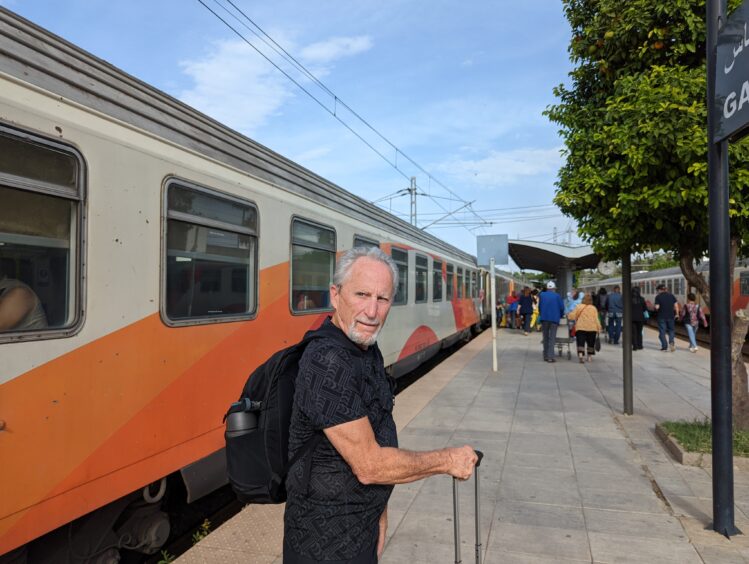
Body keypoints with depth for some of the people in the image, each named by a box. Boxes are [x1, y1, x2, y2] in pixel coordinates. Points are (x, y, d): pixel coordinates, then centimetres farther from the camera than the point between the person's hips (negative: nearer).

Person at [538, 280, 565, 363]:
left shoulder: (542, 295, 5)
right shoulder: (557, 296, -2)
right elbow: (562, 307, -3)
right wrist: (560, 316, 15)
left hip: (544, 318, 2)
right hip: (554, 319, -2)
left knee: (545, 337, 12)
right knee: (552, 338, -2)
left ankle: (546, 356, 14)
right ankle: (550, 357, -11)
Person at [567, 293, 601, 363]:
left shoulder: (579, 306, 1)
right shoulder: (593, 308, 5)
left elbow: (572, 316, -2)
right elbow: (596, 319, 0)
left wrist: (568, 315, 18)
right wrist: (598, 328, 4)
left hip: (580, 328, -2)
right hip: (592, 328, 2)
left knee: (581, 342, -4)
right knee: (590, 343, 16)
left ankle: (580, 354, -25)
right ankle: (590, 356, 22)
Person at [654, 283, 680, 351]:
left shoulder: (658, 297, -7)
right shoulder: (671, 295, 4)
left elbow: (657, 307, -14)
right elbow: (676, 305, 0)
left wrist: (656, 309, 8)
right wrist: (677, 313, 9)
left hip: (661, 317, -3)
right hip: (670, 316, 3)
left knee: (662, 332, 5)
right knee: (671, 330, 16)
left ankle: (664, 346, 6)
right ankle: (671, 341, -9)